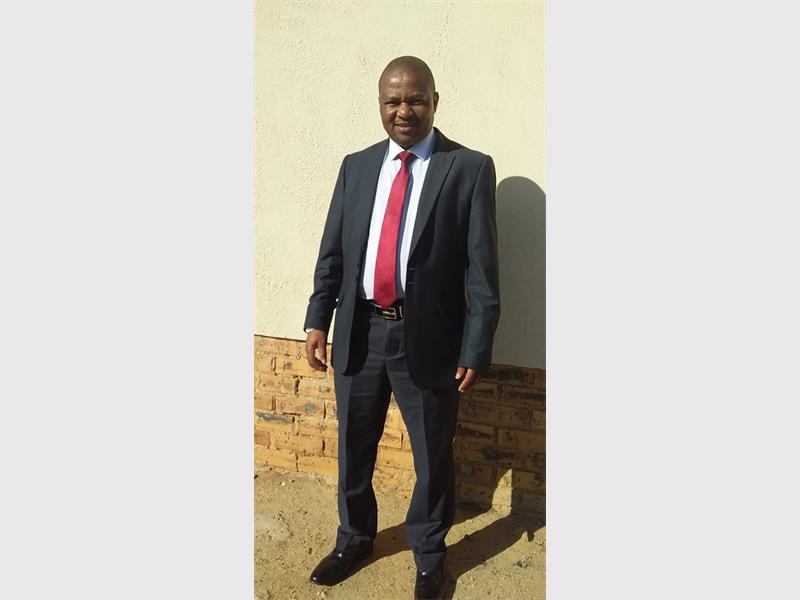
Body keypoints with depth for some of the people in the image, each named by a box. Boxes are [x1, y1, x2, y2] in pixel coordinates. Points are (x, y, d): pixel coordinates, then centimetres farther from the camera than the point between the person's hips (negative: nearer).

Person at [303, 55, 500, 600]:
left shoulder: (470, 169, -6)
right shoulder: (357, 166, 7)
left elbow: (483, 269, -9)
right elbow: (332, 252, 9)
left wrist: (476, 349, -12)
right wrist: (318, 320, 2)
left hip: (428, 339, -3)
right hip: (359, 332, 4)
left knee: (433, 457, 13)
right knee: (354, 450, 19)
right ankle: (354, 540, 45)